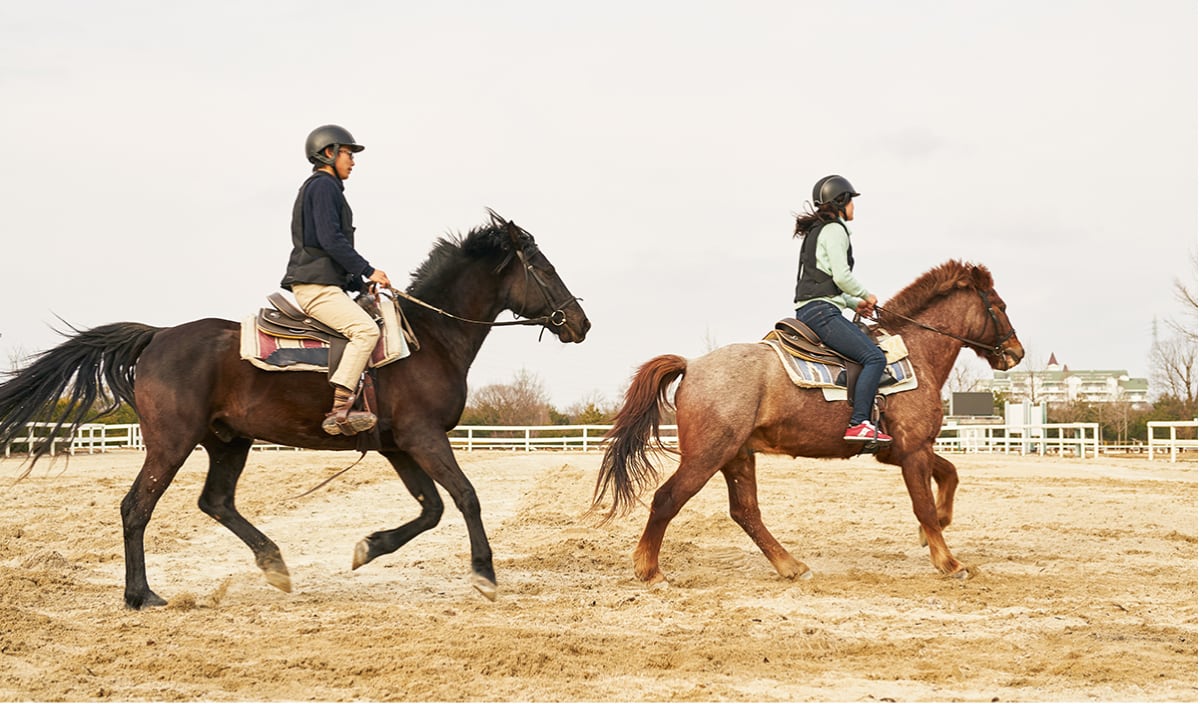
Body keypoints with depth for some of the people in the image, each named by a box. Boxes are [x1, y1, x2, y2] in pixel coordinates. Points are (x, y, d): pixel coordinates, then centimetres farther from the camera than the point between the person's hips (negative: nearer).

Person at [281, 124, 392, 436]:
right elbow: (330, 239, -18)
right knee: (366, 330, -25)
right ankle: (337, 410, -33)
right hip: (316, 285, -11)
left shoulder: (324, 187, 26)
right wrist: (368, 271, -16)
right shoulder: (323, 185, -6)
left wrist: (359, 283, 21)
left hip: (325, 284, 11)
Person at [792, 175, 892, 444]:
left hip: (810, 309, 11)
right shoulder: (834, 230, -7)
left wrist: (854, 303, 19)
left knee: (871, 342, 16)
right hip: (821, 312, -11)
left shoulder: (816, 231, 24)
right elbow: (841, 276, -15)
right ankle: (859, 424, -25)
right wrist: (866, 295, 1)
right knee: (874, 357, -18)